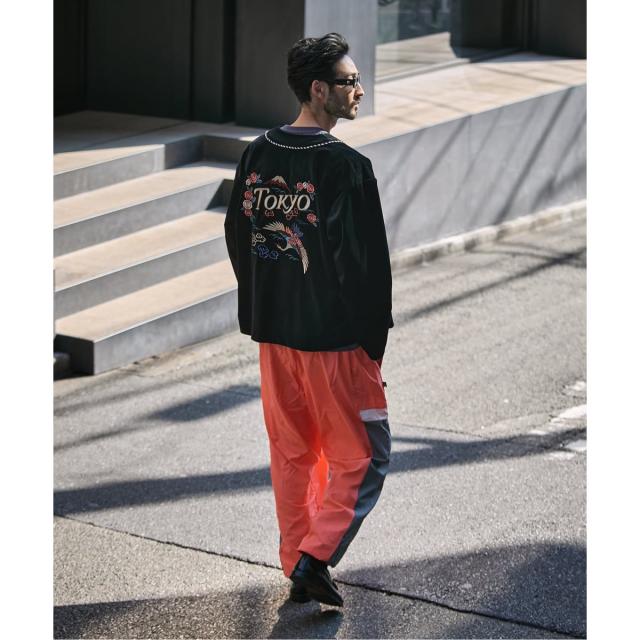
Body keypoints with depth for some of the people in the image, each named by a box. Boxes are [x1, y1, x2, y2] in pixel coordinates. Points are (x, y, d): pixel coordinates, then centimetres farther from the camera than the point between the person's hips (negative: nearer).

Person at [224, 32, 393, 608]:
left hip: (273, 332, 7)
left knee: (291, 454, 17)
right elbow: (367, 263, -17)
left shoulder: (258, 155, 2)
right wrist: (374, 341, -7)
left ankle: (297, 568, 23)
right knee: (363, 456, 6)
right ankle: (316, 558, -3)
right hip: (334, 339, -7)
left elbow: (237, 236, 11)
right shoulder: (347, 166, -19)